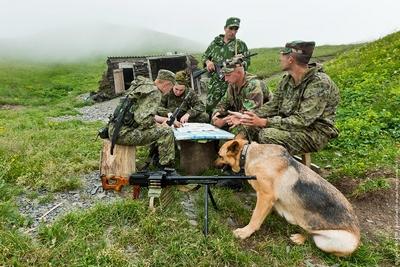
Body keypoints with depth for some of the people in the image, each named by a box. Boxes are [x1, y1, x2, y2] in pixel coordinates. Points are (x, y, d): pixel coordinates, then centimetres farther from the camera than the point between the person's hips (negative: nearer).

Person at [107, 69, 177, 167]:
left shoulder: (143, 85, 18)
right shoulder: (154, 93, -11)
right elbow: (143, 120, -21)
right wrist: (158, 126, -2)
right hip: (125, 133, -10)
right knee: (166, 132, -10)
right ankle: (166, 168, -1)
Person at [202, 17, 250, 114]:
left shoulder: (240, 45, 5)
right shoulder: (215, 42, 14)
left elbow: (247, 62, 1)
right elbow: (204, 56, 20)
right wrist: (208, 62, -3)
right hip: (214, 82, 3)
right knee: (209, 108, 4)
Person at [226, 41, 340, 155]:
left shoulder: (319, 83, -21)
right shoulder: (287, 80, 4)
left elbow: (303, 120, -26)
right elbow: (273, 105, 8)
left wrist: (263, 122, -30)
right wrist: (245, 116, -7)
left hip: (315, 133, -8)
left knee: (268, 135, -29)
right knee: (252, 127, -7)